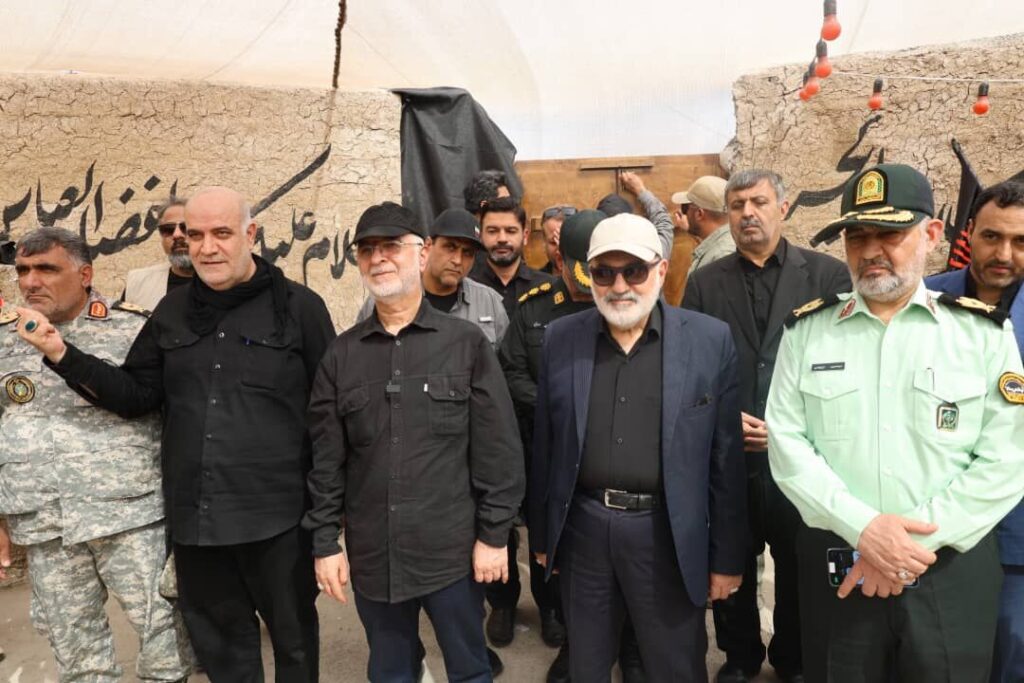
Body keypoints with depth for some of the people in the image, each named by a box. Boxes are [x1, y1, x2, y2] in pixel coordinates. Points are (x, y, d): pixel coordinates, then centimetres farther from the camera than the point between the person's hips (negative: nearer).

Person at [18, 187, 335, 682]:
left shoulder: (298, 306, -6)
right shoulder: (173, 311, 8)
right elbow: (137, 395, 10)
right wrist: (64, 357, -3)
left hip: (276, 515, -4)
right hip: (194, 515, 4)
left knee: (294, 637, 14)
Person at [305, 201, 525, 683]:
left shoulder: (466, 343, -5)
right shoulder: (341, 355, 3)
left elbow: (499, 448, -6)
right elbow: (325, 460, 5)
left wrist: (494, 534, -7)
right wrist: (325, 542, 3)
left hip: (452, 551, -2)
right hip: (372, 555, 3)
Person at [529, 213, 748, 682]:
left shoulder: (710, 340, -6)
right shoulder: (561, 338, 0)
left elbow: (725, 458, -4)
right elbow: (545, 445, 5)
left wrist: (727, 556, -1)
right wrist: (541, 533, 9)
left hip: (667, 534, -2)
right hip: (582, 529, 2)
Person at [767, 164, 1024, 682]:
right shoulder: (806, 329, 0)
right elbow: (786, 444, -5)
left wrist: (916, 542, -14)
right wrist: (863, 528, -16)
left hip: (950, 573, 0)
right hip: (835, 567, 1)